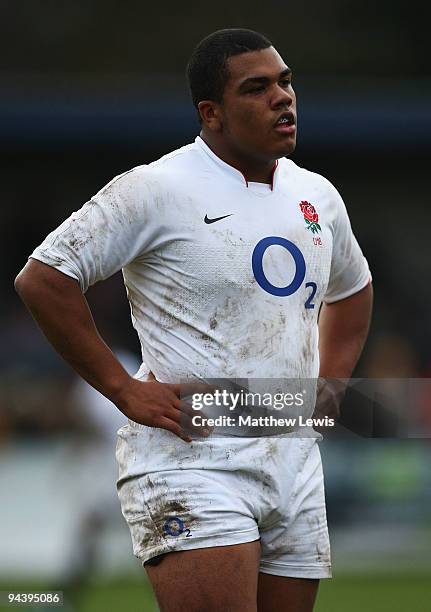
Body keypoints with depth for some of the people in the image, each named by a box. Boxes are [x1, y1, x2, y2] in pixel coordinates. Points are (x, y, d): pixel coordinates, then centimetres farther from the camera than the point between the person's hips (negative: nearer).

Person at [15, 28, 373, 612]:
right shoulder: (157, 190, -8)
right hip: (192, 461, -7)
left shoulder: (317, 196, 13)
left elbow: (352, 290, 33)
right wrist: (123, 389, -12)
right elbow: (42, 278, -9)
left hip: (296, 465, 7)